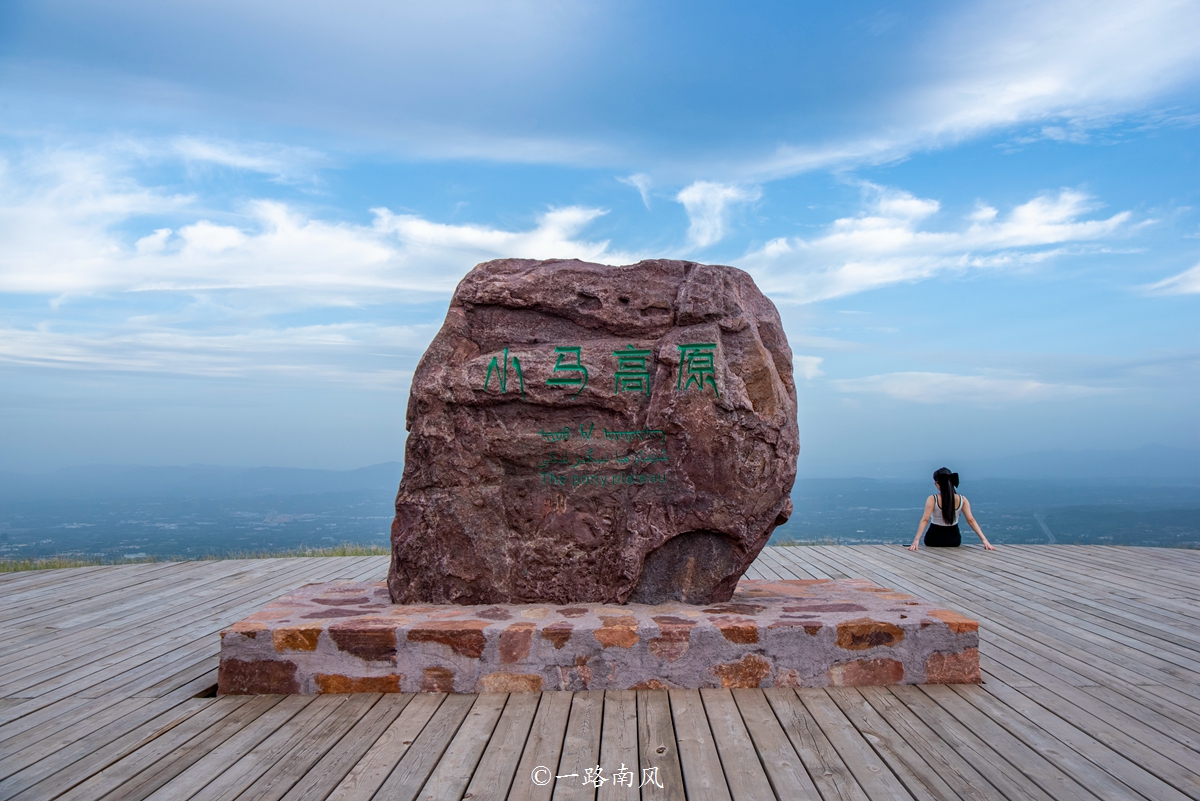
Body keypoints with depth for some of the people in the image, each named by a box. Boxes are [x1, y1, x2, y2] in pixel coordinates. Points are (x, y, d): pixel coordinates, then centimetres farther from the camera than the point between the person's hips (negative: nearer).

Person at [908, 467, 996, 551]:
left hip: (934, 539, -3)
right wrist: (984, 539, -9)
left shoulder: (932, 499, -18)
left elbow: (925, 520, -24)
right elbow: (971, 520, -11)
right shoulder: (962, 500, -10)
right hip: (954, 540, 3)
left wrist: (916, 540, -28)